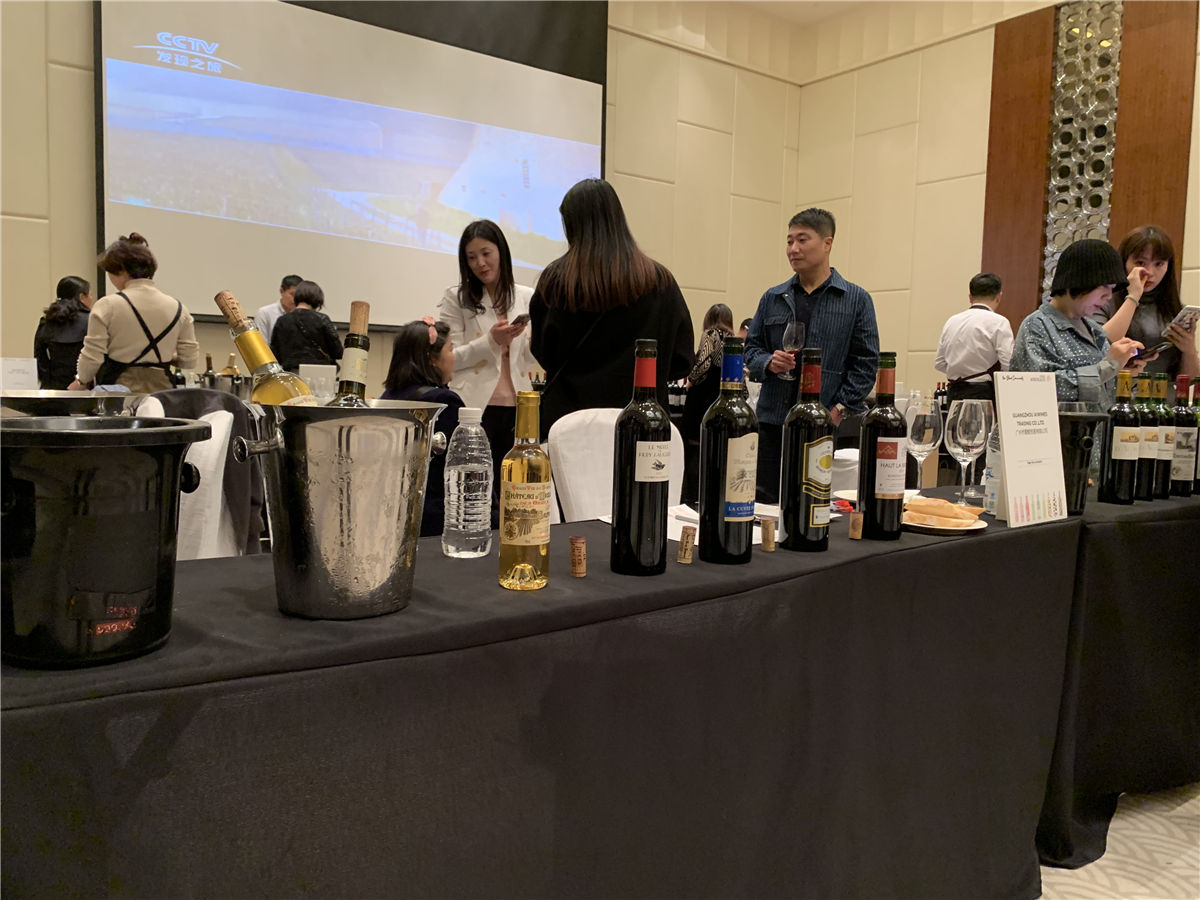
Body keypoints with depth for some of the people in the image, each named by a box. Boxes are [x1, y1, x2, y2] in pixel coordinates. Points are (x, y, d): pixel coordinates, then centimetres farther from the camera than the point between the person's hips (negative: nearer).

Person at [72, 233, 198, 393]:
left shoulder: (107, 305, -6)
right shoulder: (178, 308, 3)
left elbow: (92, 357, -7)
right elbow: (189, 360, 4)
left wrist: (81, 381, 13)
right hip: (161, 388, 3)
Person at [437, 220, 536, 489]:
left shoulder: (526, 298, 11)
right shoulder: (456, 298, 5)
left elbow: (534, 360, 13)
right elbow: (449, 359, -2)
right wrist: (491, 341, -14)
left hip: (516, 407, 3)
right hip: (475, 406, -2)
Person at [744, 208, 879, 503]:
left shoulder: (856, 299, 4)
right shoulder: (772, 299, 13)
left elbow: (866, 362, 0)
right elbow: (751, 348, 16)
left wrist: (840, 411, -8)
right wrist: (768, 362, -7)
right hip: (773, 422, 3)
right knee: (765, 502, 4)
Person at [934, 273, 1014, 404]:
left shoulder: (951, 321, 10)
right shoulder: (998, 322, -6)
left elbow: (939, 364, 15)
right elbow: (1009, 365, -13)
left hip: (954, 393, 6)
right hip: (985, 393, -6)